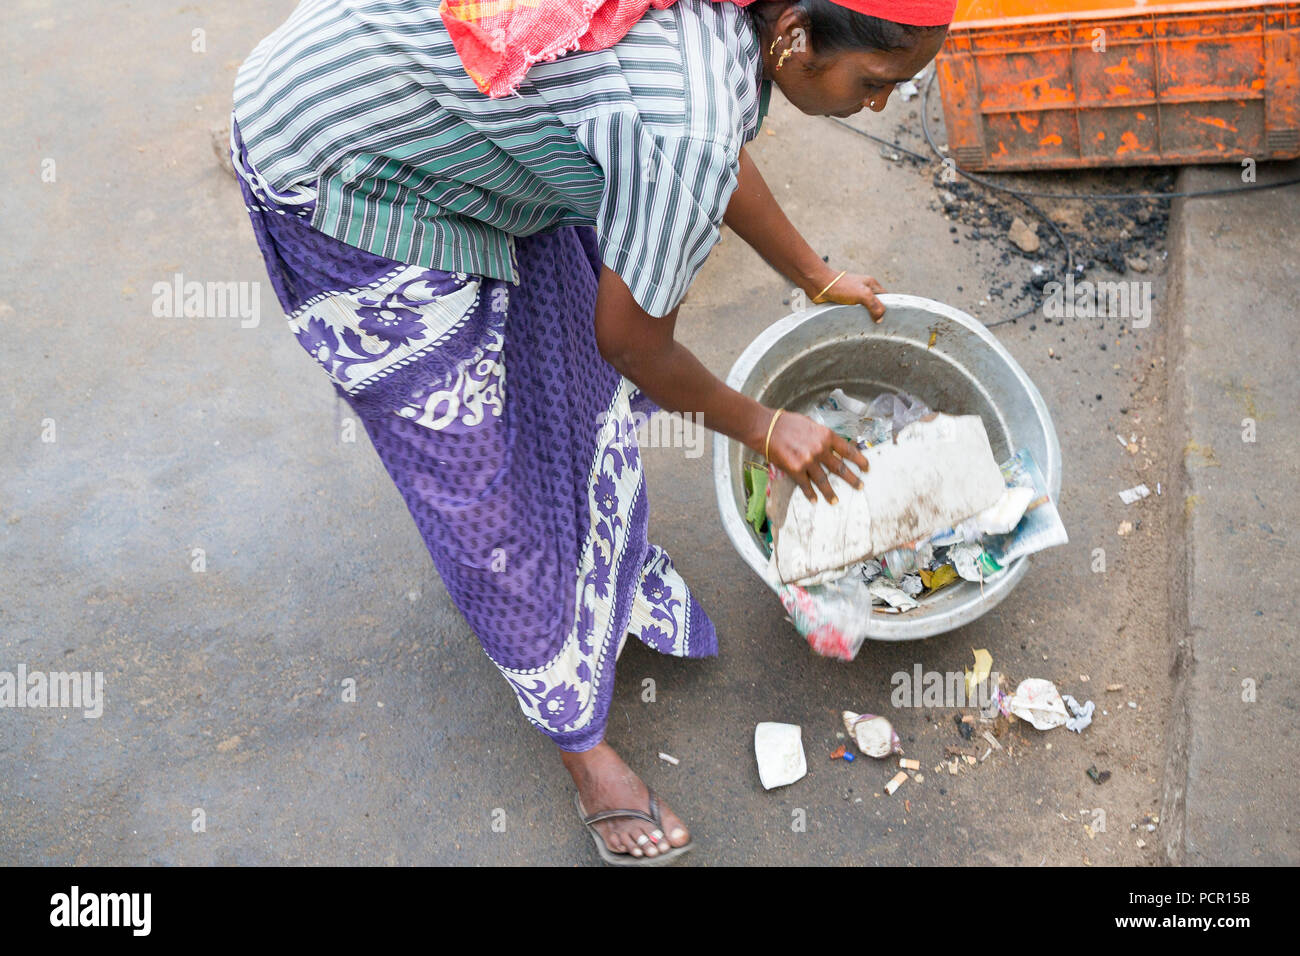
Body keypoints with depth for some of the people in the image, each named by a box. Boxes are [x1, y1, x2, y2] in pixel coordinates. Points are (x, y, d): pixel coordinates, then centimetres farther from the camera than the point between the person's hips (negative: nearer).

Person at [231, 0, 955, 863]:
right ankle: (580, 739, 22)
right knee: (476, 475, 2)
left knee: (578, 369, 20)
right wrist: (762, 428, -2)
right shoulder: (684, 122, -35)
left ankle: (611, 581, 47)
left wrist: (820, 279, 29)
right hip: (345, 172, -9)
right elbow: (636, 346, -20)